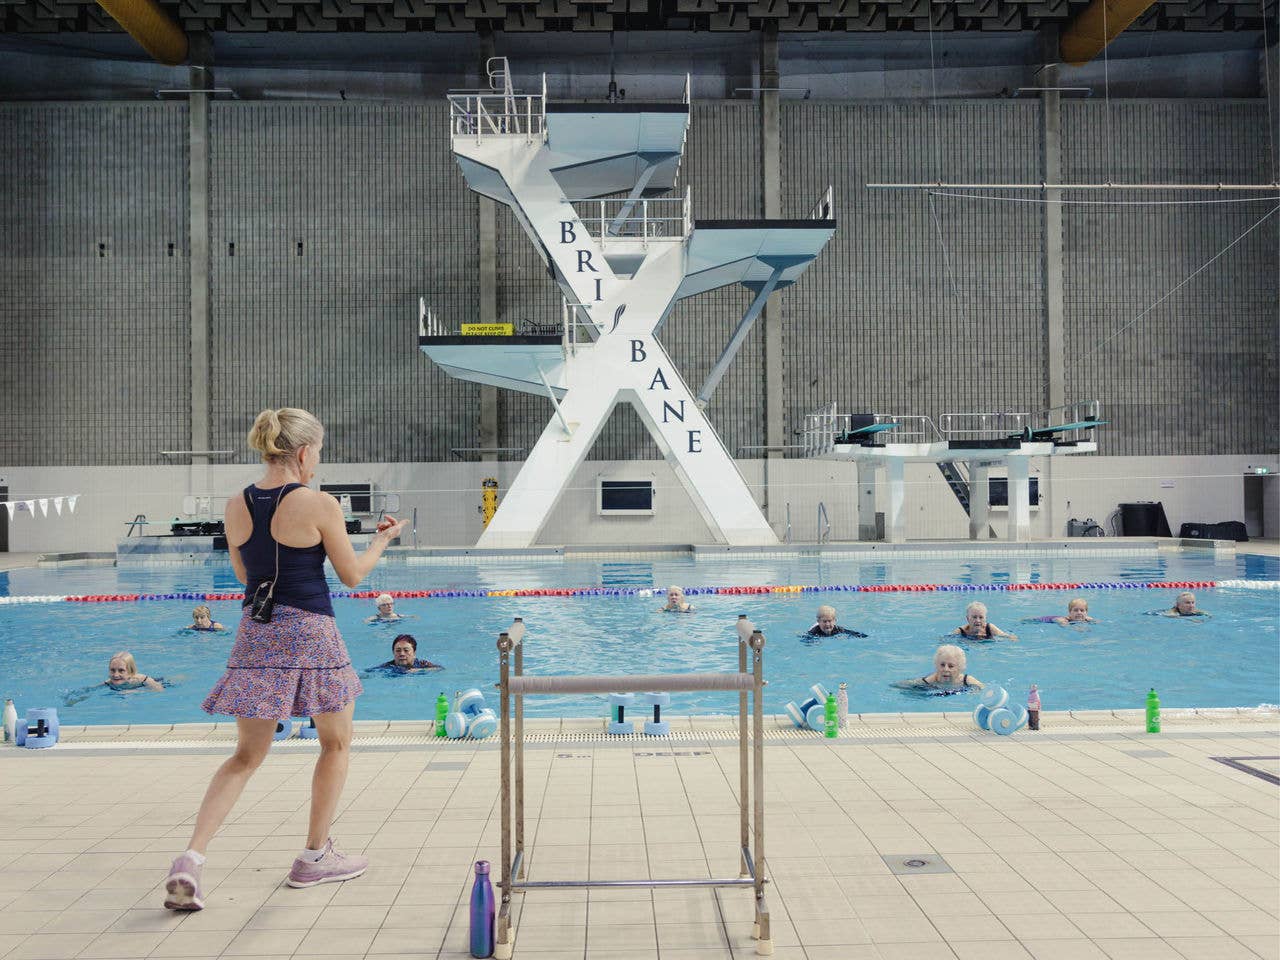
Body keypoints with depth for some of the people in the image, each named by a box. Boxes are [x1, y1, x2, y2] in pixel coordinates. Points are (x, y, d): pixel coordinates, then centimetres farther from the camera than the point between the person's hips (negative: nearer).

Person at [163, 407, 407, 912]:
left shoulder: (236, 506, 3)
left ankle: (191, 858, 0)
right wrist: (382, 539, 14)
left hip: (255, 632, 5)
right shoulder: (319, 505, -13)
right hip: (310, 634, -5)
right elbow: (352, 574, -3)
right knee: (336, 743, 17)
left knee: (247, 755, 15)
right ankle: (315, 856, 23)